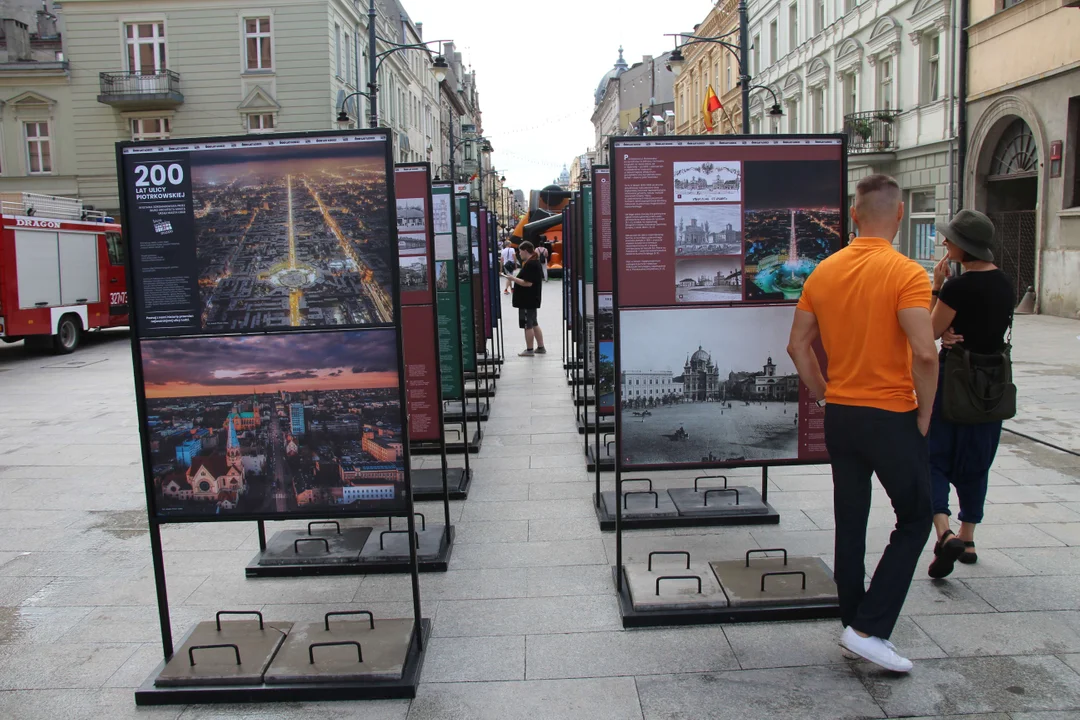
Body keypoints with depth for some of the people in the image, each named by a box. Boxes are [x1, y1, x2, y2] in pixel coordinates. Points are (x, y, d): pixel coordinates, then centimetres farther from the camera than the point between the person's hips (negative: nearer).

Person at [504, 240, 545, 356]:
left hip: (527, 300, -10)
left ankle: (529, 350, 6)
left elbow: (527, 283, -26)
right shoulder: (535, 262, 12)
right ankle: (540, 347, 22)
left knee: (528, 325, -1)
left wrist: (513, 279, -17)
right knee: (534, 324, 17)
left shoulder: (529, 264, -21)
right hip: (532, 299, 10)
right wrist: (516, 278, 18)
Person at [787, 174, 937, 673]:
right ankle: (869, 627, 4)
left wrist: (825, 399, 13)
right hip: (892, 417, -5)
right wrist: (924, 415, -9)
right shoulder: (906, 274, -14)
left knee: (850, 522, 15)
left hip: (840, 414, 6)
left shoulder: (823, 272, 4)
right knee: (914, 520, 10)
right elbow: (925, 353, -23)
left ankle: (852, 622, 26)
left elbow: (799, 345, 7)